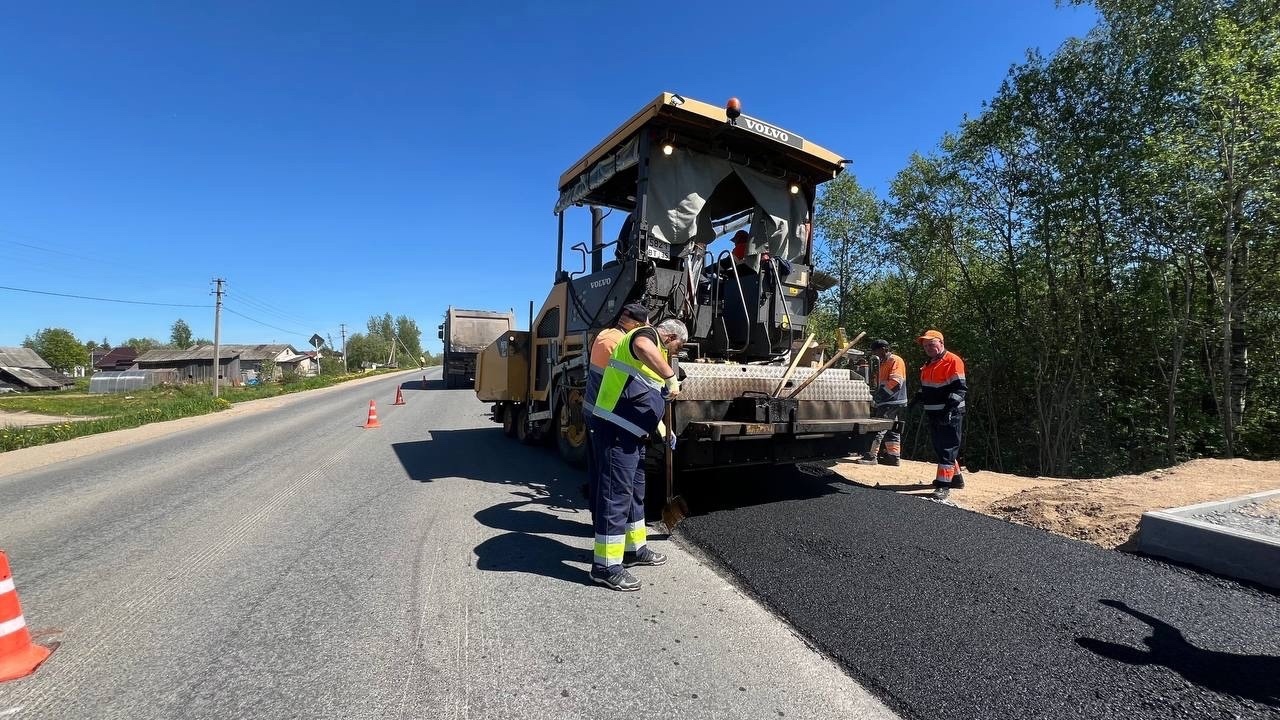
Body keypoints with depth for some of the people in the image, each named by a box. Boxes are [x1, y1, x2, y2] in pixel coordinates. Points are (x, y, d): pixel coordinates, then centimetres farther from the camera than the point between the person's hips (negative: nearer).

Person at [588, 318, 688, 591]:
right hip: (617, 430, -11)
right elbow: (643, 347, -37)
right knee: (616, 493, -6)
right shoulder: (648, 335, -8)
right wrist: (671, 376, -31)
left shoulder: (655, 349, 23)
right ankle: (606, 566, 3)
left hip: (631, 431, 11)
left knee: (635, 490, 19)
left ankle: (635, 549, 34)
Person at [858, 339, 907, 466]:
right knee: (891, 431, 12)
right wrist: (875, 395, 7)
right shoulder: (884, 363, 20)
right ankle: (894, 456, 17)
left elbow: (895, 383, -21)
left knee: (879, 428, -11)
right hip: (886, 402, 10)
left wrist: (877, 396, -21)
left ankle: (871, 456, -9)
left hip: (892, 402, -10)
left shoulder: (895, 361, -11)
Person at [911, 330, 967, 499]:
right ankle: (956, 477, 30)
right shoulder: (928, 365, 16)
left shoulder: (953, 361, -12)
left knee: (947, 449, -6)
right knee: (939, 448, 16)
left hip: (950, 415, -9)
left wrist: (949, 405, -27)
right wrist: (916, 399, 14)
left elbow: (960, 388, -18)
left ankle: (944, 485, -4)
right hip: (933, 414, 9)